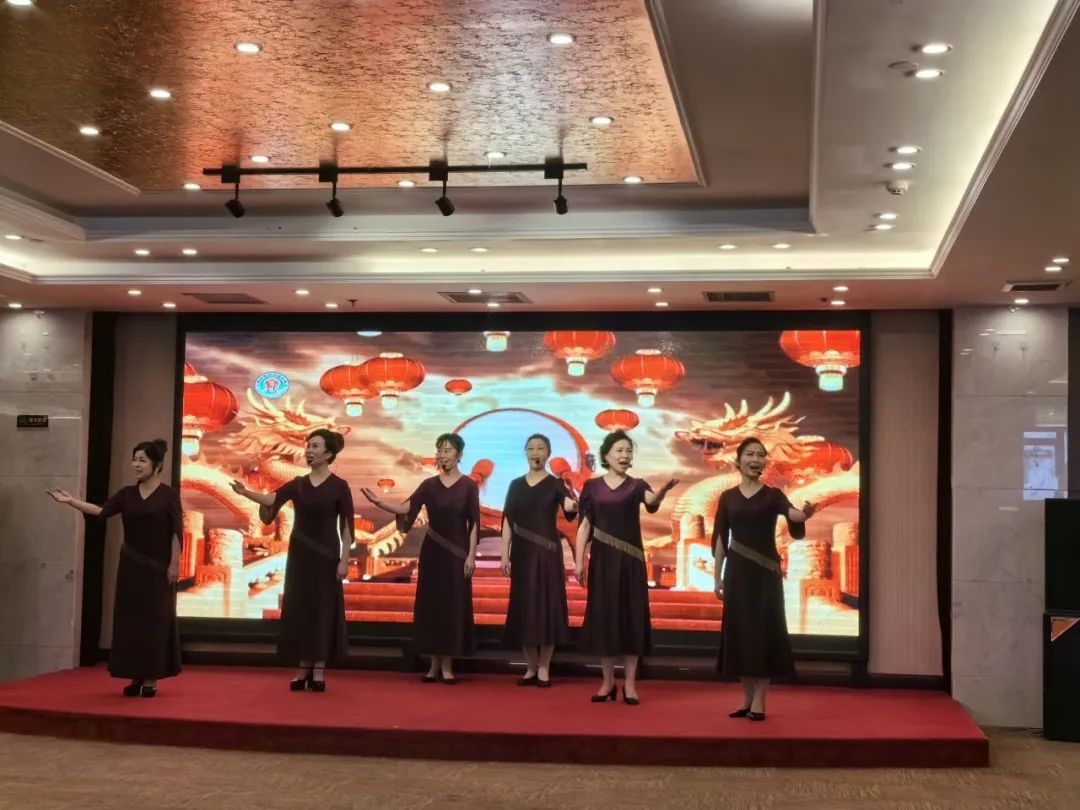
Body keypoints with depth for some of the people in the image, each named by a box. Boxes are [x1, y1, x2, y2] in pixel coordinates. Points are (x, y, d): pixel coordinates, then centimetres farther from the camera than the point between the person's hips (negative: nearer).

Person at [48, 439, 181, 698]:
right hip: (131, 565, 5)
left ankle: (151, 679, 3)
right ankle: (135, 677, 10)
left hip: (158, 567, -5)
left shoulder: (168, 494, -6)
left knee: (155, 619, -2)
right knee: (130, 618, 4)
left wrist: (174, 564, -12)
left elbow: (176, 532, -8)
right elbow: (102, 511, -6)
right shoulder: (127, 494, 6)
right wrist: (71, 501, -16)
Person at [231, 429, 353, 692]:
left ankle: (319, 669, 5)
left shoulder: (339, 486, -5)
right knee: (298, 608, 5)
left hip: (325, 555, -4)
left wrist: (344, 560, -11)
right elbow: (271, 498, -11)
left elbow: (347, 526, -6)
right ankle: (303, 667, 12)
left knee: (323, 608, -2)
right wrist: (245, 492, -29)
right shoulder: (297, 484, 6)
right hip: (299, 554, 5)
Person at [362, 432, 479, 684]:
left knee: (453, 605, -1)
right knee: (430, 604, 3)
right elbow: (406, 508, -9)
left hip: (457, 553, -2)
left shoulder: (468, 485, -1)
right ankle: (435, 664, 11)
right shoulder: (429, 484, 4)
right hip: (432, 551, 3)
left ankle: (447, 666, 4)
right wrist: (379, 502, -25)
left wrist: (471, 555, -10)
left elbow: (474, 523, -3)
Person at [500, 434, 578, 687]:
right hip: (522, 552, 3)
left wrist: (573, 506, -46)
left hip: (547, 552, -3)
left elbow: (568, 505, -22)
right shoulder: (516, 485, 8)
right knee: (523, 606, 3)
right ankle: (530, 668, 13)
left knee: (547, 605, -4)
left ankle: (544, 668, 5)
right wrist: (504, 555, -1)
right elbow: (508, 522, 7)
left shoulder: (555, 484, -1)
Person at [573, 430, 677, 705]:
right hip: (602, 560, 1)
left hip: (630, 560, 0)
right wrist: (579, 560, -4)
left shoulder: (636, 485, 2)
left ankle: (629, 683, 6)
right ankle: (608, 681, 13)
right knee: (603, 617, 2)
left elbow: (651, 501, -21)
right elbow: (584, 526, 3)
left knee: (631, 616, -1)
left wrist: (664, 490, -44)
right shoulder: (592, 486, 4)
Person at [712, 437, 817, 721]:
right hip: (737, 573, 2)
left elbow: (792, 514, -19)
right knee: (739, 632, 4)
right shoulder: (727, 497, 7)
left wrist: (805, 514, -43)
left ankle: (759, 701, 2)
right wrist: (717, 577, 4)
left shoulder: (773, 495, 1)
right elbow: (720, 539, 8)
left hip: (766, 573, -2)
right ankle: (747, 699, 15)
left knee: (765, 632, -4)